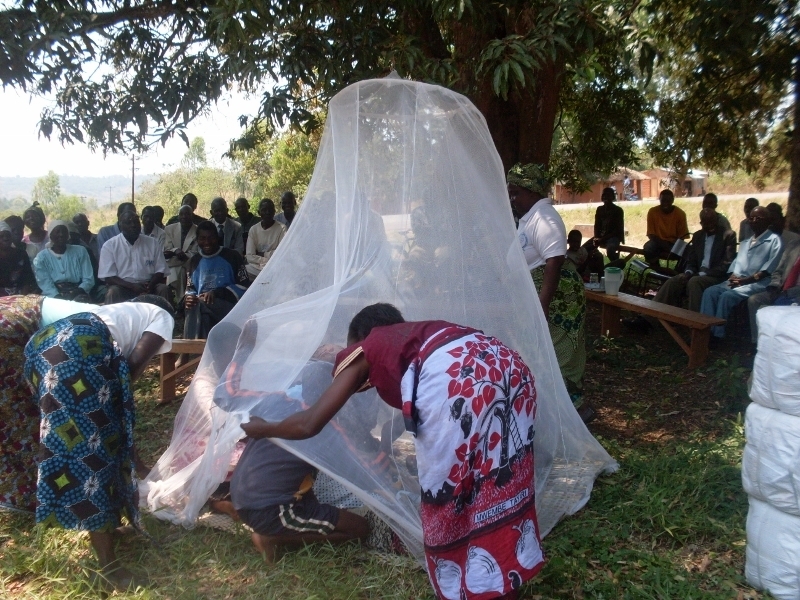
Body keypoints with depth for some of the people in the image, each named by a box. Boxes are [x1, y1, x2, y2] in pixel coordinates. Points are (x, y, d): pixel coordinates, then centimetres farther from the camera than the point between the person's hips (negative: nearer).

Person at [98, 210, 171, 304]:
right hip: (123, 287, -2)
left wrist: (150, 286, -17)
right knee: (113, 292, -32)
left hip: (147, 287, 2)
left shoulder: (153, 244, 8)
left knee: (164, 289, -26)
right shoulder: (109, 246, 2)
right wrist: (132, 286, -20)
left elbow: (160, 271, 6)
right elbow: (109, 277, -4)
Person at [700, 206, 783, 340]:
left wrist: (745, 280, -17)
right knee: (710, 292, -17)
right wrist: (733, 277, -7)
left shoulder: (774, 240, 1)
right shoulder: (745, 242, 26)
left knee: (727, 296, -30)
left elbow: (769, 268, -9)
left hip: (758, 283, -7)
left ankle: (718, 334, -23)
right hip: (738, 281, 7)